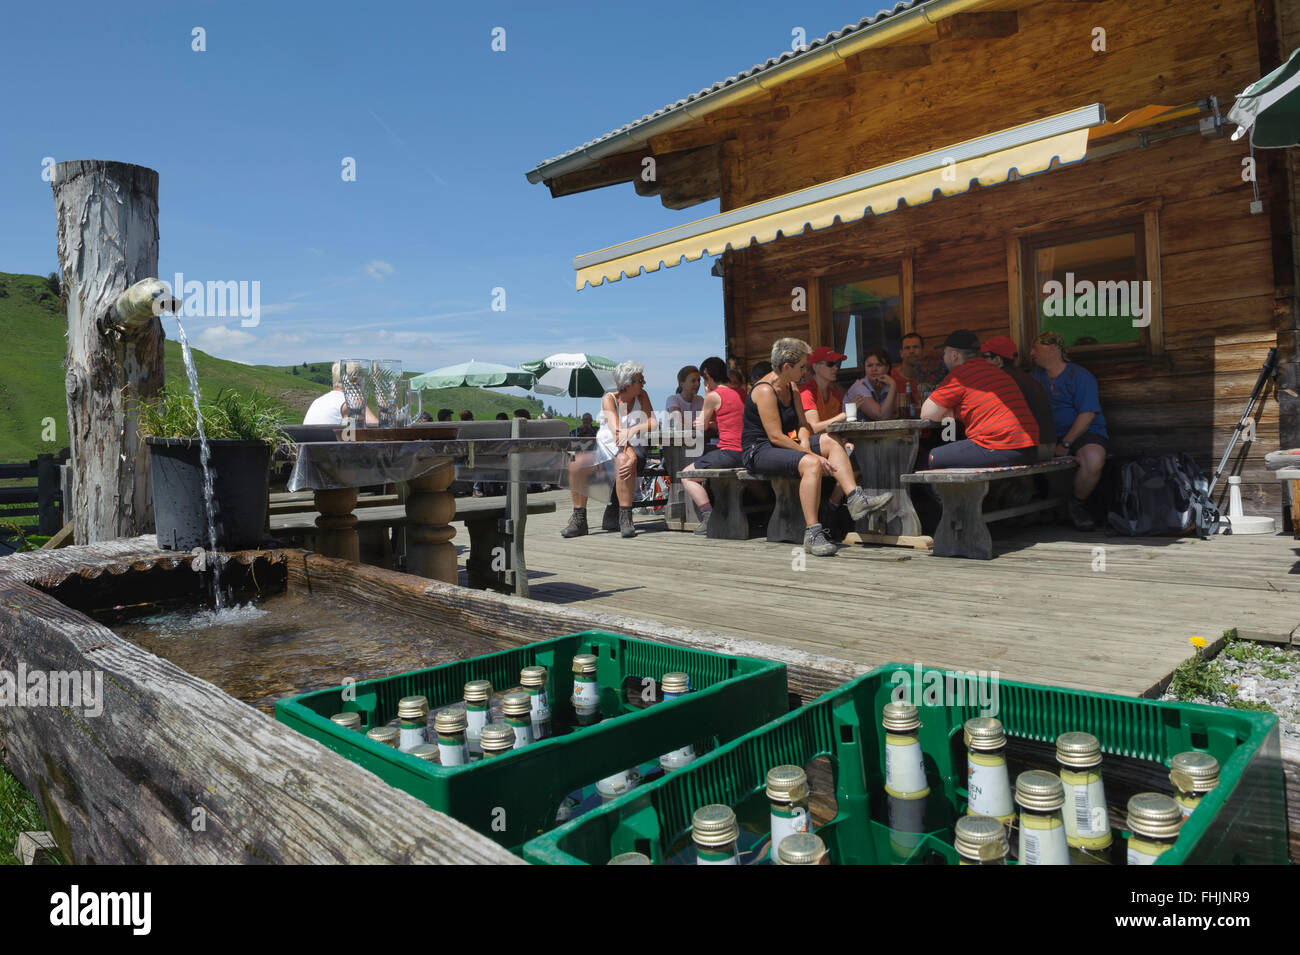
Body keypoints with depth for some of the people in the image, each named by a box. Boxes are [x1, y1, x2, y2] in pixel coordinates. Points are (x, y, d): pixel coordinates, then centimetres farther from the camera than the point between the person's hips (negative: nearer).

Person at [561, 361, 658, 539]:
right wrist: (628, 449, -33)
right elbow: (616, 430, -18)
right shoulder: (609, 399, -4)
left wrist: (634, 430, -27)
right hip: (606, 446, 1)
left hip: (633, 447, -1)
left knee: (623, 461, -38)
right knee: (576, 464, -24)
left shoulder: (642, 396, 3)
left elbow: (653, 423, -7)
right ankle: (579, 520, -14)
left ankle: (625, 518, -34)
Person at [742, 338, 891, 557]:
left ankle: (855, 499, -16)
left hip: (780, 447, 10)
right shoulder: (765, 391, -18)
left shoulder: (792, 386, 13)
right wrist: (812, 455, -23)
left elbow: (802, 423, 10)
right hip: (758, 452, -10)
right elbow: (775, 436, -23)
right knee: (811, 464, -33)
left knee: (832, 442, -6)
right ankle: (812, 533, -35)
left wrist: (805, 444, -13)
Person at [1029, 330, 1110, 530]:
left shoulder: (1080, 375, -4)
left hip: (1086, 434, -5)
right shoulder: (1037, 375, 16)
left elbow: (1087, 414, -14)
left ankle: (1077, 504, -11)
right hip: (1051, 437, 5)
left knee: (1093, 459, -38)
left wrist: (1065, 444, -20)